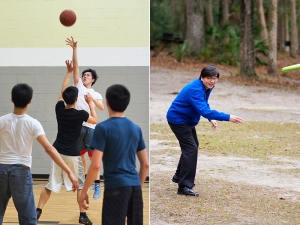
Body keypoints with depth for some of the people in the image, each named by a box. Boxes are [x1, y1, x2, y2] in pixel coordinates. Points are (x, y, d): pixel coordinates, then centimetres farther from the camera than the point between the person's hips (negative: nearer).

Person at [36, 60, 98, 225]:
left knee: (50, 184, 10)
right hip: (72, 154, -3)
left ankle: (38, 211, 6)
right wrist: (90, 103, 14)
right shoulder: (80, 114, -13)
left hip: (58, 151, 4)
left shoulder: (59, 109, -3)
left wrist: (69, 72, 21)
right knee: (80, 184, 8)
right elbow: (95, 121, 7)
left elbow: (62, 92, 14)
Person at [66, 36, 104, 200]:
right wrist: (74, 49, -3)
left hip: (90, 127, -3)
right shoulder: (78, 86, 13)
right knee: (80, 155, 11)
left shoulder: (96, 94, 9)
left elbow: (102, 108, -8)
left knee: (93, 156, -6)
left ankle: (97, 187, -9)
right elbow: (75, 66, 5)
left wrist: (92, 98, -21)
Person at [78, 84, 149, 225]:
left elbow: (96, 165, -12)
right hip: (135, 186, 6)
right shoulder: (136, 128, 10)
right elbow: (145, 164, 13)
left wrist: (84, 191, -4)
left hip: (116, 187, -6)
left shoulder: (103, 128, -7)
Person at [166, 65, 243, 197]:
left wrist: (211, 119, -5)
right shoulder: (195, 90, -33)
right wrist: (228, 118, -46)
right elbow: (204, 110, -43)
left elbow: (204, 105, 14)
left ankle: (179, 176, 42)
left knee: (192, 146, 24)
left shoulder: (207, 87, -2)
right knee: (190, 148, -17)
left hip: (187, 120, 10)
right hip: (177, 119, -10)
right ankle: (184, 187, -16)